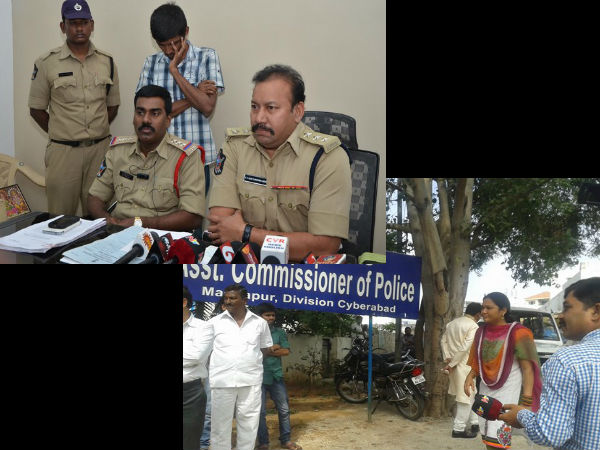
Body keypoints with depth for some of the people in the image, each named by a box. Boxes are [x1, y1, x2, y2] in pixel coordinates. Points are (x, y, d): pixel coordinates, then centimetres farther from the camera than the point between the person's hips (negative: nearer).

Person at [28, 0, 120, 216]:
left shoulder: (107, 62, 8)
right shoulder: (47, 63, -1)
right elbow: (36, 109, 3)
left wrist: (97, 132, 6)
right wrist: (61, 133, 3)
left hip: (100, 148, 2)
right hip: (63, 150, -2)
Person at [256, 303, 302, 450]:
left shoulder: (279, 332, 8)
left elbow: (286, 351, -1)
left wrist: (265, 351, -9)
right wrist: (273, 348, -10)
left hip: (276, 376, 4)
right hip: (259, 377, -3)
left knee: (284, 409, 8)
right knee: (260, 412, 4)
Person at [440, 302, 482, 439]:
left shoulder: (452, 323, 10)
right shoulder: (473, 326, -15)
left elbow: (444, 340, 8)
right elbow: (464, 348, -21)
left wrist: (447, 358, 0)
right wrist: (451, 364, -17)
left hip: (455, 364, 8)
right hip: (465, 365, -8)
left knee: (470, 394, 21)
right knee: (466, 396, 2)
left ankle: (474, 422, 30)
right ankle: (459, 429, 5)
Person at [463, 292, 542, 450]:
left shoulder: (517, 333, -11)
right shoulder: (481, 332, 10)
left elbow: (527, 367, -14)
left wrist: (527, 393, -26)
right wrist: (470, 377, -4)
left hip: (507, 392, -7)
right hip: (485, 391, 7)